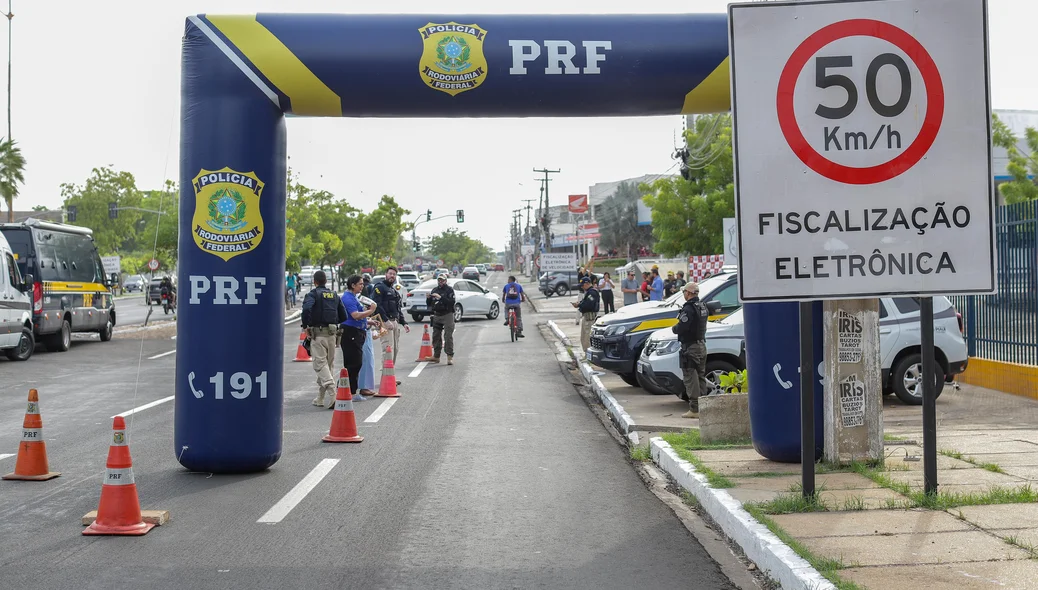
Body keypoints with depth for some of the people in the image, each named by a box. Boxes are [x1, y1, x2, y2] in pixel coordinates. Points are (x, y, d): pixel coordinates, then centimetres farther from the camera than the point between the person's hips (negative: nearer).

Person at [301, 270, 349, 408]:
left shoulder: (313, 294, -5)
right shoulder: (334, 295, 14)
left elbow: (307, 309, -25)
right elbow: (343, 316, 11)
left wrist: (306, 326, -13)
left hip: (317, 334, -6)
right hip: (332, 333, 6)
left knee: (320, 364, -8)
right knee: (328, 364, 13)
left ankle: (331, 393, -27)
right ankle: (321, 398, 20)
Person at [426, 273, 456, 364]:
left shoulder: (449, 290, -2)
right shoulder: (434, 290, 16)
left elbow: (452, 302, -16)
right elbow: (429, 304, 17)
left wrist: (441, 297, -22)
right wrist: (428, 298, -4)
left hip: (447, 315, -6)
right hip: (436, 315, 6)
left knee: (448, 336, -11)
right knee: (436, 336, 9)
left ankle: (450, 356, -12)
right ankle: (436, 356, 17)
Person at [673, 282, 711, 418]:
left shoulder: (688, 308, -18)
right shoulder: (702, 307, 13)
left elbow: (682, 328, -25)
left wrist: (674, 328, -3)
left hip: (690, 347, -9)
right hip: (702, 345, 10)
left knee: (690, 378, -7)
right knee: (701, 377, 15)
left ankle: (694, 409, -9)